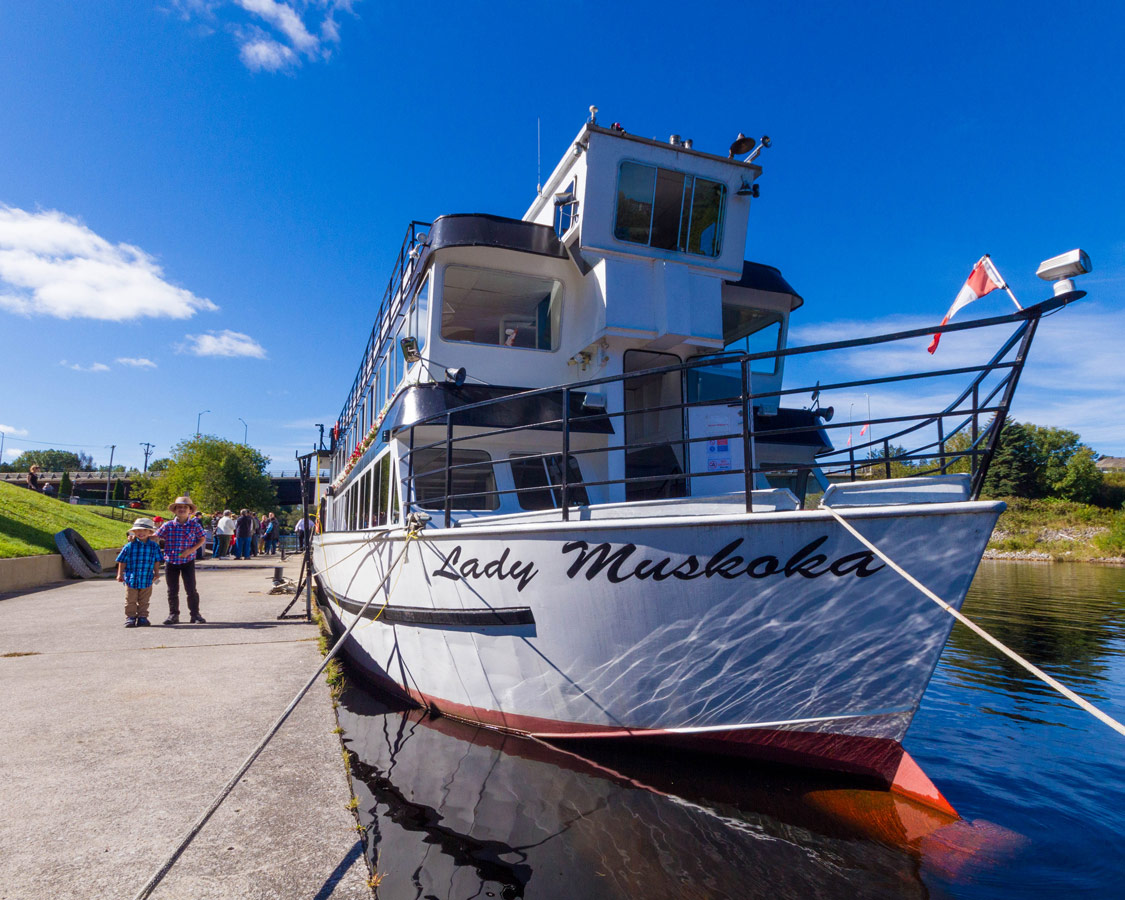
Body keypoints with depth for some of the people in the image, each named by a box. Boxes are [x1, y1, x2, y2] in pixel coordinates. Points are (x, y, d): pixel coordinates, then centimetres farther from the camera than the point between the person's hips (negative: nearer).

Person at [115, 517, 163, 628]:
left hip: (147, 579, 1)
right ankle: (130, 617, 18)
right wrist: (120, 574, 1)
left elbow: (157, 561, 9)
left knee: (144, 601, 10)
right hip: (131, 579, -1)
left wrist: (156, 573, 7)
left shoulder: (154, 546, -1)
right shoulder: (129, 546, -5)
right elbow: (122, 561, 2)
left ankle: (142, 617, 19)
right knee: (131, 601, 7)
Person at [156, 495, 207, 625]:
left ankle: (195, 614, 11)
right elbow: (155, 536, 2)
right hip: (171, 562, 2)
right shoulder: (168, 525, -2)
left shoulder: (194, 525, -4)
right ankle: (173, 615, 23)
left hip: (188, 562, -2)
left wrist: (191, 550, -11)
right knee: (172, 590, 10)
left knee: (191, 589, 0)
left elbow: (202, 539, 2)